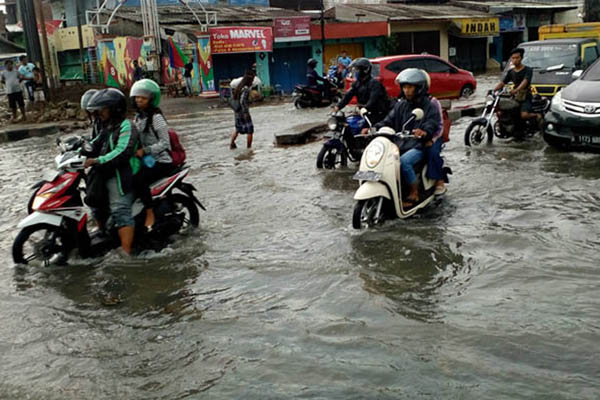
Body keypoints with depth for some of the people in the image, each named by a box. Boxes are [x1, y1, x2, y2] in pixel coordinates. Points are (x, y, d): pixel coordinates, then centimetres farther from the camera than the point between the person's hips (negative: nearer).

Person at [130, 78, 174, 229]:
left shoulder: (156, 117, -12)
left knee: (140, 180, -28)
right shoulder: (138, 117, 13)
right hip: (147, 160, 8)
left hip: (161, 161, -8)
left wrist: (144, 151, -23)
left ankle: (150, 214, -15)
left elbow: (164, 143, -16)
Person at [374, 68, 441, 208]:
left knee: (403, 161, -34)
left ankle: (414, 195, -17)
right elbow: (388, 121, 8)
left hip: (419, 146, -5)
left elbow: (431, 126, -16)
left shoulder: (429, 106, -1)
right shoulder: (400, 105, 16)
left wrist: (423, 132, -40)